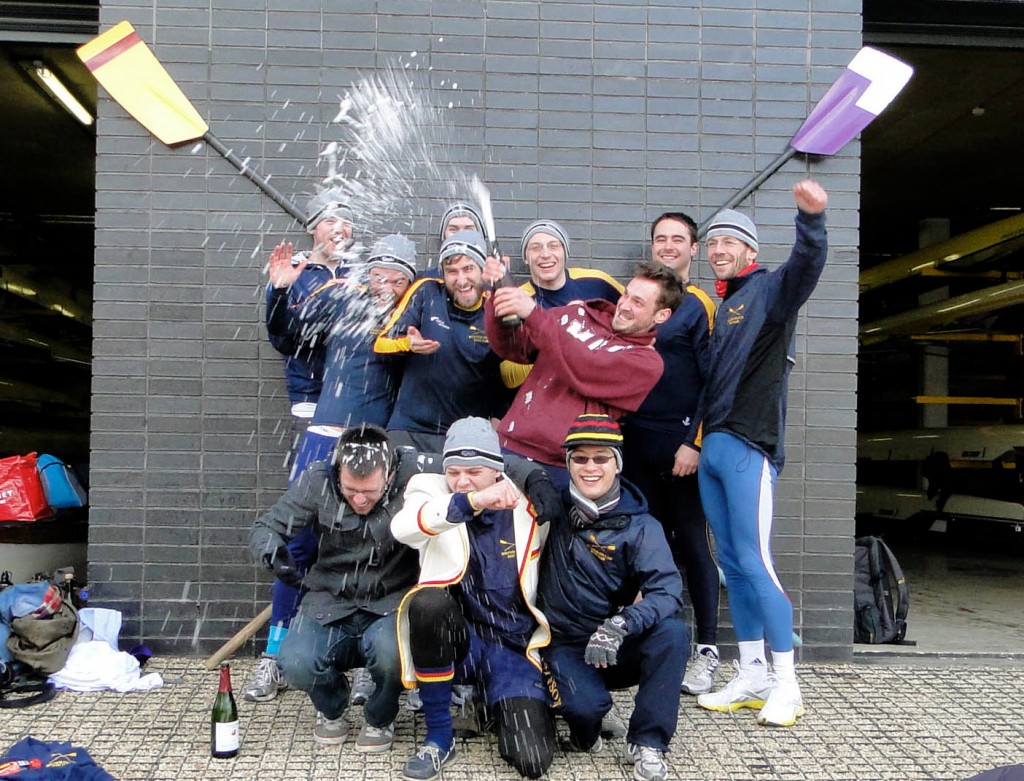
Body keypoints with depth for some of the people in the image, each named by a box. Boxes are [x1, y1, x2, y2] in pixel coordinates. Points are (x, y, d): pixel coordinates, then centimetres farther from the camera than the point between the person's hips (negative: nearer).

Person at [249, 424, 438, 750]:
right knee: (295, 663, -25)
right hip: (331, 601, 2)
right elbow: (264, 528, -4)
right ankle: (331, 708, 16)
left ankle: (381, 719, 5)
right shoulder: (317, 481, -8)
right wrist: (275, 554, -27)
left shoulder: (414, 473, -15)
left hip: (391, 601, -2)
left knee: (390, 651, -35)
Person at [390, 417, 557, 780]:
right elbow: (402, 528, -30)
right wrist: (470, 502, -43)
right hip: (458, 639, -1)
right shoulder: (433, 492, -5)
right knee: (428, 602, -35)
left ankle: (495, 701, 19)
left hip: (513, 646, 1)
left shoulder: (528, 505, 1)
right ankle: (439, 736, -14)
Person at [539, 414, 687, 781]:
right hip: (565, 645, -1)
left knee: (673, 631, -29)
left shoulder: (640, 527, -8)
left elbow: (667, 591, -22)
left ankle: (647, 742, -12)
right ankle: (584, 728, 8)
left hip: (617, 649, 1)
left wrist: (620, 625, -39)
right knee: (586, 706, -32)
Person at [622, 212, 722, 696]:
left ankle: (706, 650, 9)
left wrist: (694, 442, -14)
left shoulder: (699, 306, -1)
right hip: (636, 442, 5)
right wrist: (617, 428, 10)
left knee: (691, 541, 0)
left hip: (681, 444, -5)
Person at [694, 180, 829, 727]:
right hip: (712, 446, 8)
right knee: (732, 565, 9)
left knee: (755, 562, -9)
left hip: (749, 446, -8)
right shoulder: (719, 308, 21)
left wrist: (810, 218, -39)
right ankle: (752, 677, 19)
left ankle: (787, 685, 2)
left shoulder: (770, 290, 0)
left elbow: (807, 265, -22)